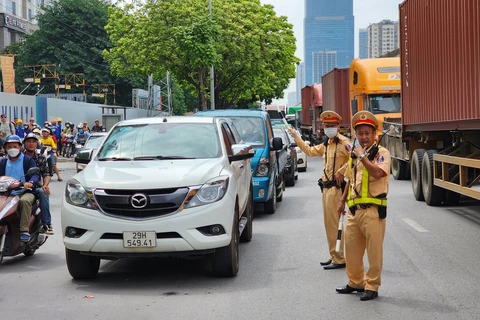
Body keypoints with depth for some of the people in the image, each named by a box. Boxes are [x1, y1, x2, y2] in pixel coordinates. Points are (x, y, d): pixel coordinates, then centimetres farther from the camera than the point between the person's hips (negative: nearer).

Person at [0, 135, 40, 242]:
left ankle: (24, 230, -37)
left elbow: (35, 174, -8)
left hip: (25, 192, -4)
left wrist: (30, 183, -31)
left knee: (24, 201, -37)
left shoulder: (28, 160, 6)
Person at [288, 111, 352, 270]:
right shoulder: (326, 144, 16)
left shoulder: (343, 142, -12)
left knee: (335, 224, -9)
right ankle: (334, 256, 23)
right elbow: (310, 151, 29)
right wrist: (296, 137, 29)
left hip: (336, 188, -9)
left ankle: (339, 260, -5)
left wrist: (341, 172, -20)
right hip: (326, 187, 9)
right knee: (329, 224, 14)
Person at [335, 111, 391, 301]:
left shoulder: (381, 153, -6)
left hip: (373, 209, -7)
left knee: (374, 250, -3)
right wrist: (343, 200, 25)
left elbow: (378, 173, -25)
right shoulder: (355, 154, 16)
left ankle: (372, 286, 6)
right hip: (354, 208, 7)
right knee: (352, 246, 13)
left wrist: (363, 156, -17)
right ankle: (355, 282, 26)